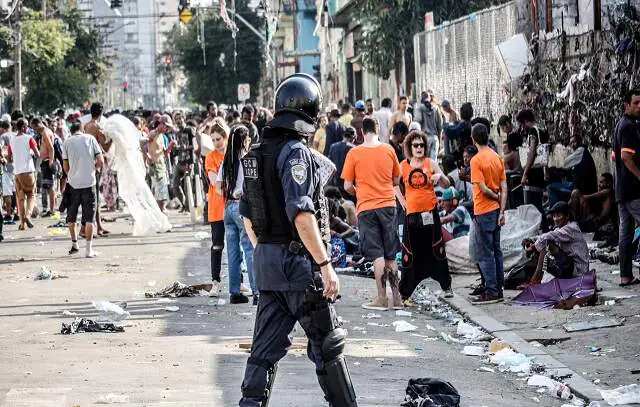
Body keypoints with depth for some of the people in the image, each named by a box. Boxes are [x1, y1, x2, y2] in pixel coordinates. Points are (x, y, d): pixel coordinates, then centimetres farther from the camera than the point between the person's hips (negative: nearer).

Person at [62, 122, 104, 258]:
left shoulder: (67, 142, 3)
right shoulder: (90, 139, 3)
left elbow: (65, 167, 4)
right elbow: (101, 161, -2)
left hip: (73, 182, 1)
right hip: (89, 182, -1)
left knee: (71, 216, 18)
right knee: (89, 217, 3)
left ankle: (74, 244, 23)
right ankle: (89, 249, 0)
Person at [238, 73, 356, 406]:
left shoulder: (258, 154, 11)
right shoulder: (295, 152, -15)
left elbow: (248, 214, 17)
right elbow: (301, 214, -23)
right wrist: (325, 264, -22)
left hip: (265, 263, 8)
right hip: (298, 261, -8)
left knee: (266, 346, 8)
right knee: (327, 344, 4)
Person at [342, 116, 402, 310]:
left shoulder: (354, 153, -5)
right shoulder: (389, 150, 1)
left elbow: (347, 186, -3)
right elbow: (396, 180, 11)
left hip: (366, 207, -2)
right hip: (388, 205, 2)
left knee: (377, 254, 0)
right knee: (390, 255, 9)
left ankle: (382, 298, -3)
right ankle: (397, 297, 10)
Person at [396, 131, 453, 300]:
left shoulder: (431, 163, 2)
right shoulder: (403, 166, 2)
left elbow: (446, 185, 5)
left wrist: (440, 176, -16)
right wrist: (401, 200, 7)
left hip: (430, 212, 0)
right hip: (412, 214, 0)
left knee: (437, 251, 3)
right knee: (409, 254, 1)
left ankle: (446, 287, 12)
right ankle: (404, 291, 6)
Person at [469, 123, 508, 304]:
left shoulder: (476, 160, -15)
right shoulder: (497, 158, 6)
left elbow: (483, 188, -19)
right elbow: (504, 188, 4)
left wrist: (496, 197, -2)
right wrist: (502, 210, 3)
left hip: (483, 212, -7)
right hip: (496, 210, 7)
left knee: (486, 253, -3)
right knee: (496, 251, 12)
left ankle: (491, 292, -3)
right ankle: (498, 289, 16)